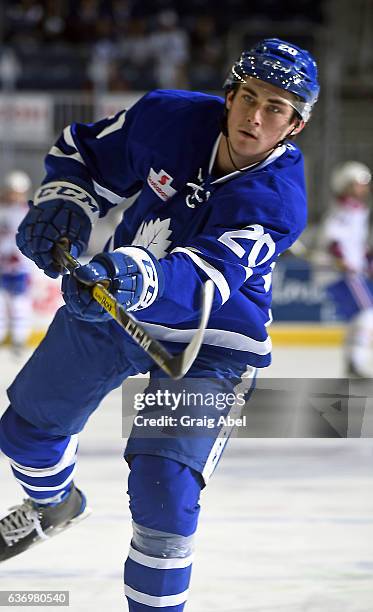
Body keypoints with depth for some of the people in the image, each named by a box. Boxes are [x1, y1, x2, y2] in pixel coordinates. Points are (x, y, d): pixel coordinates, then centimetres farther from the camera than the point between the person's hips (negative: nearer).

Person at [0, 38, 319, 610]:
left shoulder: (276, 200, -30)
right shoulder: (169, 118, -18)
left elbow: (203, 278, -44)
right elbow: (86, 155, 1)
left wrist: (137, 281, -63)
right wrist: (63, 207, -18)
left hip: (208, 343, -5)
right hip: (112, 306, 5)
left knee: (164, 487, -21)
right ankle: (55, 503, 54)